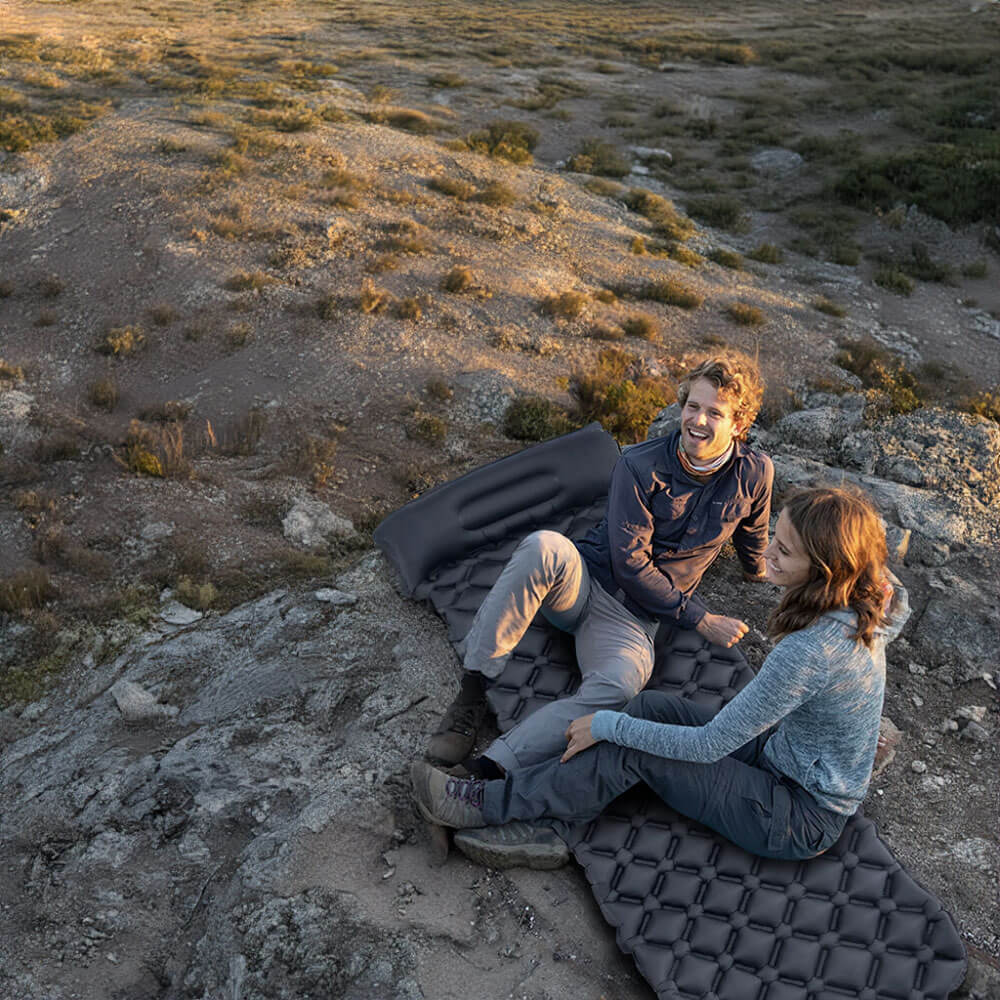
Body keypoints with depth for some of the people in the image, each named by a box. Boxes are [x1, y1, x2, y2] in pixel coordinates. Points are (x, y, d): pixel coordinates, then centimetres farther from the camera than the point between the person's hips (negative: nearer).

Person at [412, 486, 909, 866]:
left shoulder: (810, 651, -35)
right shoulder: (859, 606, -8)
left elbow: (709, 745, -29)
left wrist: (608, 724, -19)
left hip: (803, 822, -9)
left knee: (632, 749, -15)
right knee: (652, 706, -3)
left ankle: (491, 803, -3)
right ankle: (552, 827, -4)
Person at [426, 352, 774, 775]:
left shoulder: (755, 474, -1)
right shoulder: (640, 465, -10)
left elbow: (752, 536, 22)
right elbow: (630, 562, -11)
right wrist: (701, 620, -9)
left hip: (634, 617, 1)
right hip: (585, 580, -1)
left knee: (622, 682, -37)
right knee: (545, 547, -38)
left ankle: (496, 766, -40)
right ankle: (473, 689, -29)